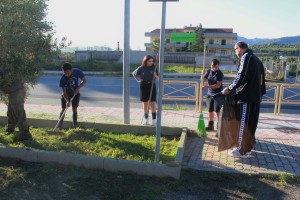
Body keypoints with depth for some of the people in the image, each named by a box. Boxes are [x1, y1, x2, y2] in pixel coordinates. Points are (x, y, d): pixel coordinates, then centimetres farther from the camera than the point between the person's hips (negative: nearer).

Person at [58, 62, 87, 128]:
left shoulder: (77, 72, -23)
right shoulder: (63, 79, -27)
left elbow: (84, 80, -10)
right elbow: (64, 92, -26)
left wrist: (78, 88, -24)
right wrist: (67, 101, -40)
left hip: (75, 94, 1)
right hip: (66, 95, -1)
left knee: (74, 109, 1)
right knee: (63, 109, -2)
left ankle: (75, 125, 9)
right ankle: (59, 125, 6)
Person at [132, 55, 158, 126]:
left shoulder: (154, 68, 0)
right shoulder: (141, 68, -3)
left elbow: (157, 78, 5)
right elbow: (134, 74, 13)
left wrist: (155, 76, -16)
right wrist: (138, 80, 2)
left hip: (152, 86, 0)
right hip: (143, 86, 0)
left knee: (153, 103, -3)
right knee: (145, 103, 8)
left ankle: (154, 120, 2)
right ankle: (146, 119, 21)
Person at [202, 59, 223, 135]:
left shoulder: (219, 73, -14)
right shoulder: (208, 71, 1)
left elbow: (218, 85, -21)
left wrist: (207, 86, -28)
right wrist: (203, 74, -14)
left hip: (218, 94, -5)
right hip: (209, 93, 5)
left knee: (218, 111, -6)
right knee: (210, 110, 14)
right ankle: (210, 125, 30)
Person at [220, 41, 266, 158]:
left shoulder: (246, 57, -11)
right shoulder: (255, 58, 19)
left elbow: (241, 77, -21)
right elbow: (260, 79, 20)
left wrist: (229, 89, -14)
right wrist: (260, 93, 23)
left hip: (246, 97, -10)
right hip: (254, 96, 10)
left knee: (243, 123, -4)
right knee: (250, 122, 17)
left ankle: (242, 150, 2)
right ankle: (249, 144, 27)